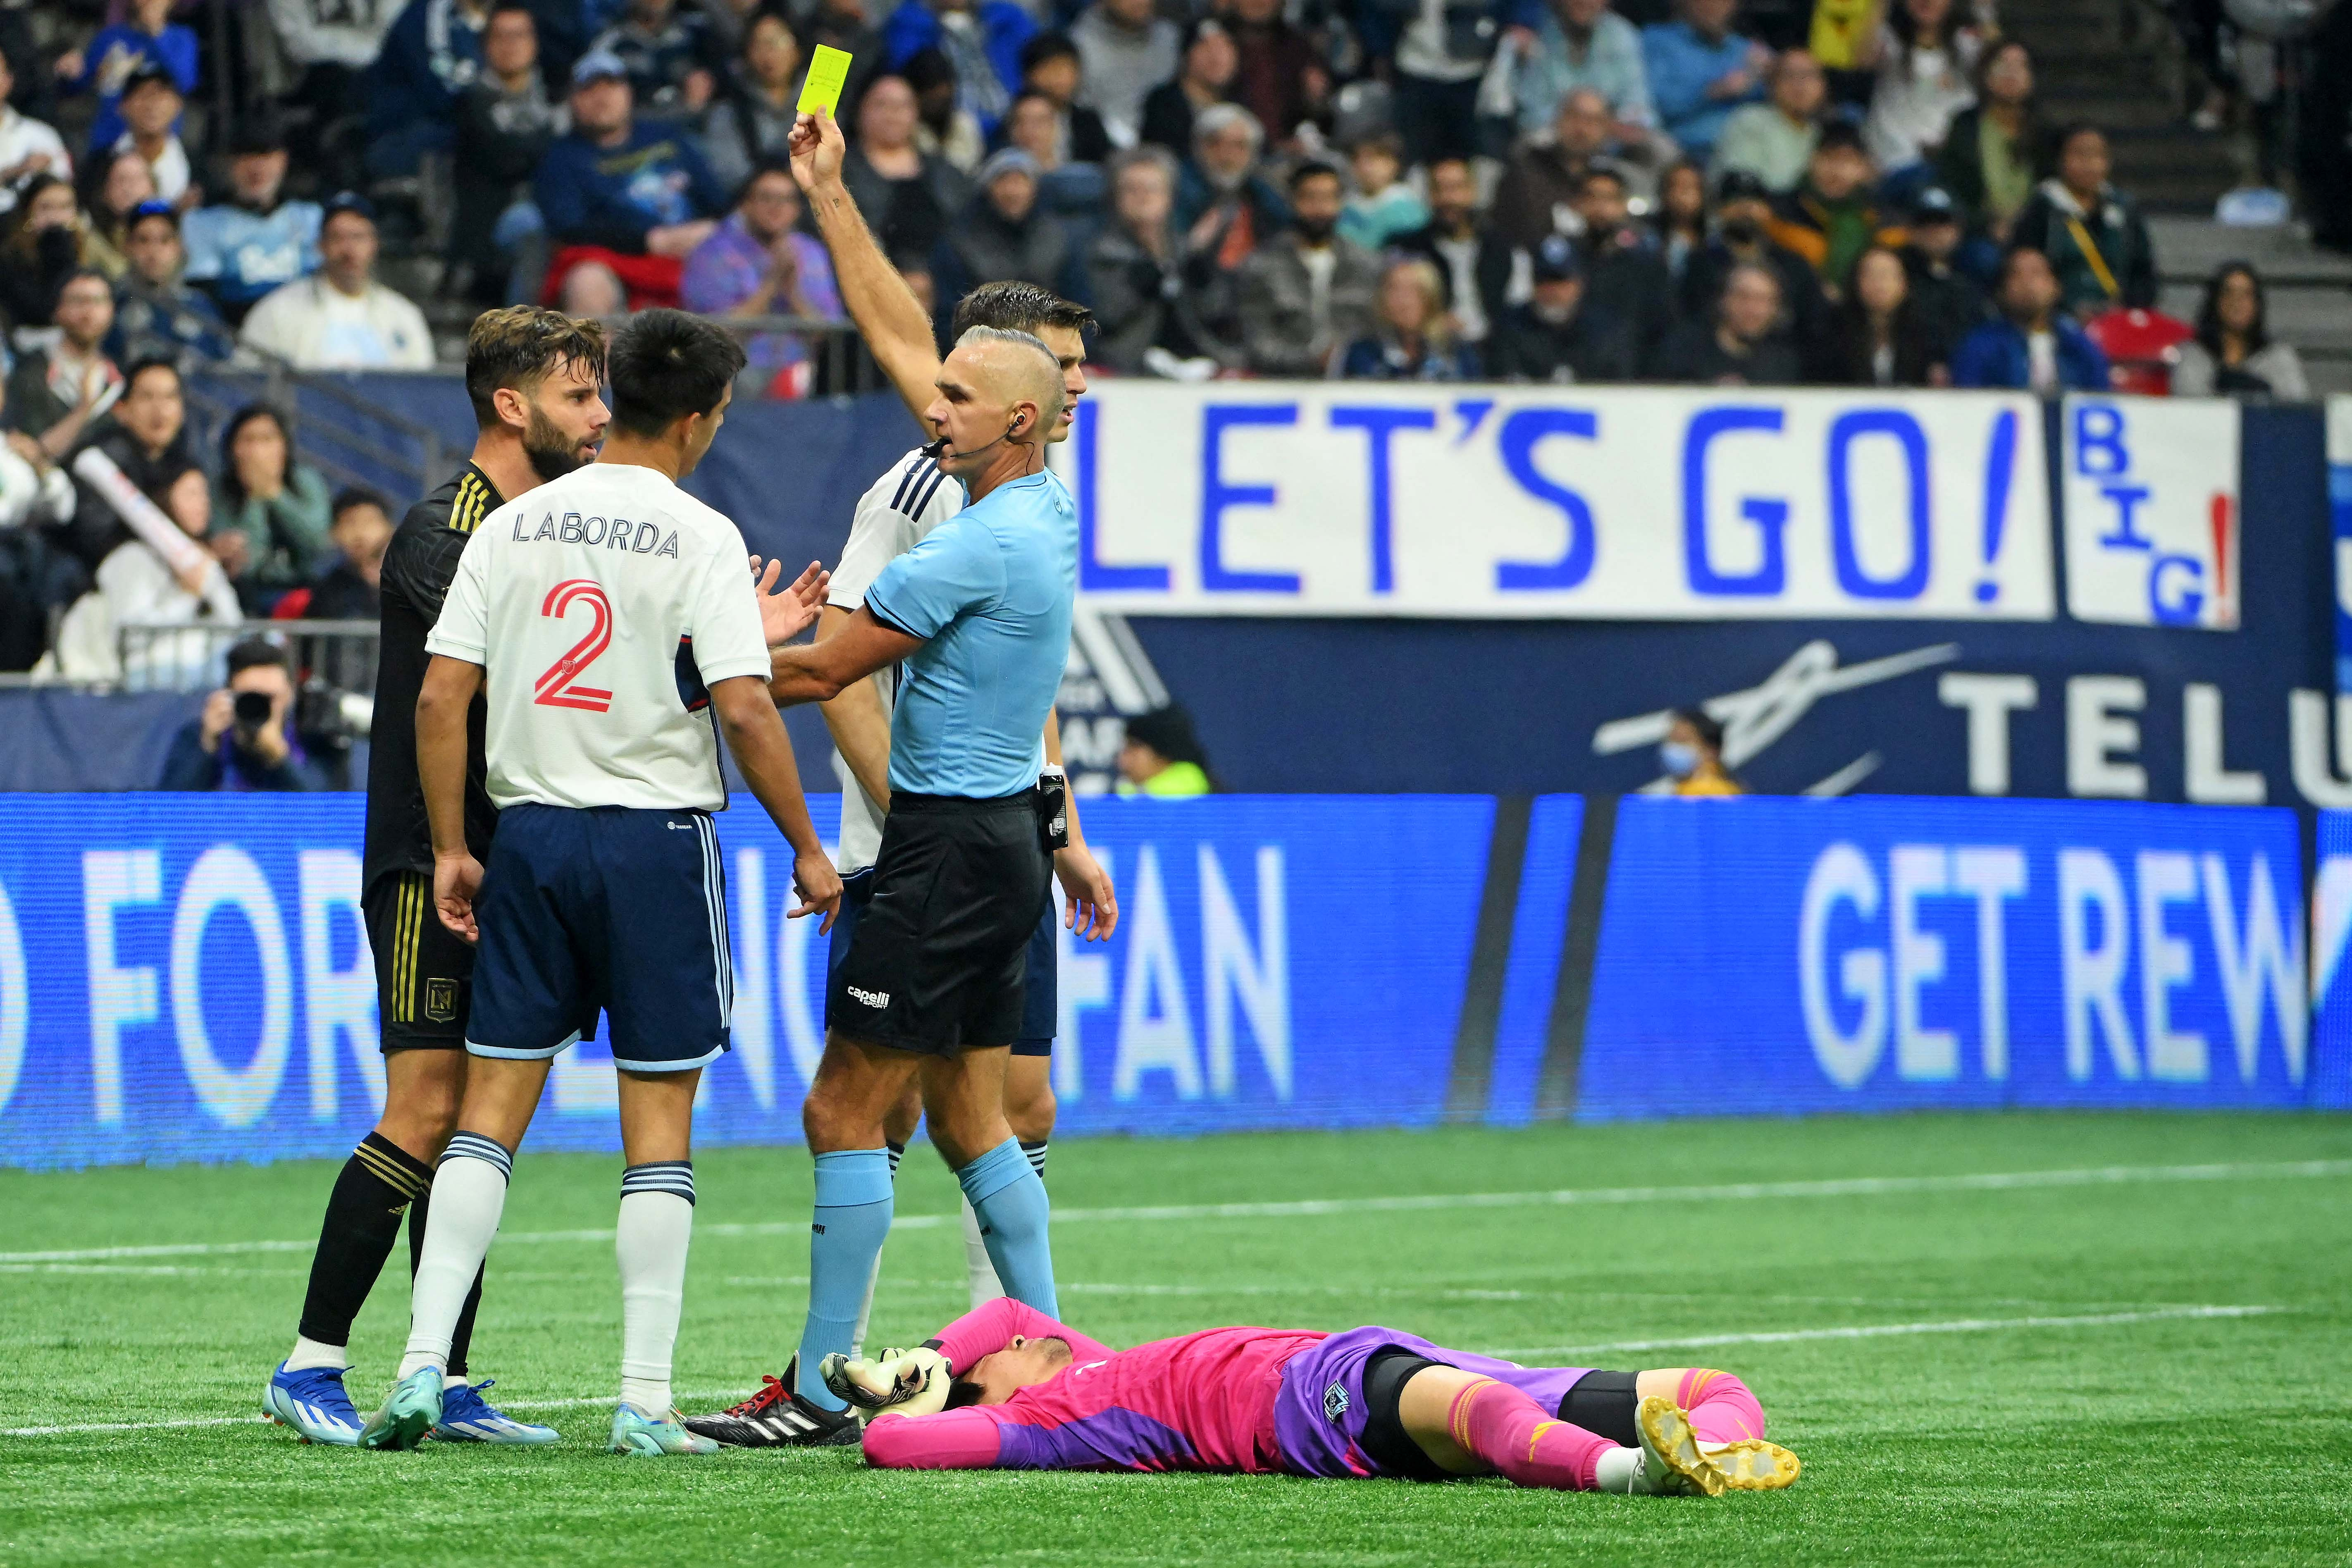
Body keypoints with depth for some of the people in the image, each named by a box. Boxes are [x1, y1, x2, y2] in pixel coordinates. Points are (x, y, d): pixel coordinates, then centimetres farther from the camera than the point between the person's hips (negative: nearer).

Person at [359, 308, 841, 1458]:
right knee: (659, 1121, 2)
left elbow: (441, 695, 2)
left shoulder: (508, 527, 5)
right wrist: (806, 846, -4)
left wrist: (450, 848, 8)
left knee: (492, 1106, 7)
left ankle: (424, 1365, -2)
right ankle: (645, 1401, 0)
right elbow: (743, 707, -14)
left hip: (530, 835, 4)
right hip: (658, 835, -4)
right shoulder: (699, 537, -8)